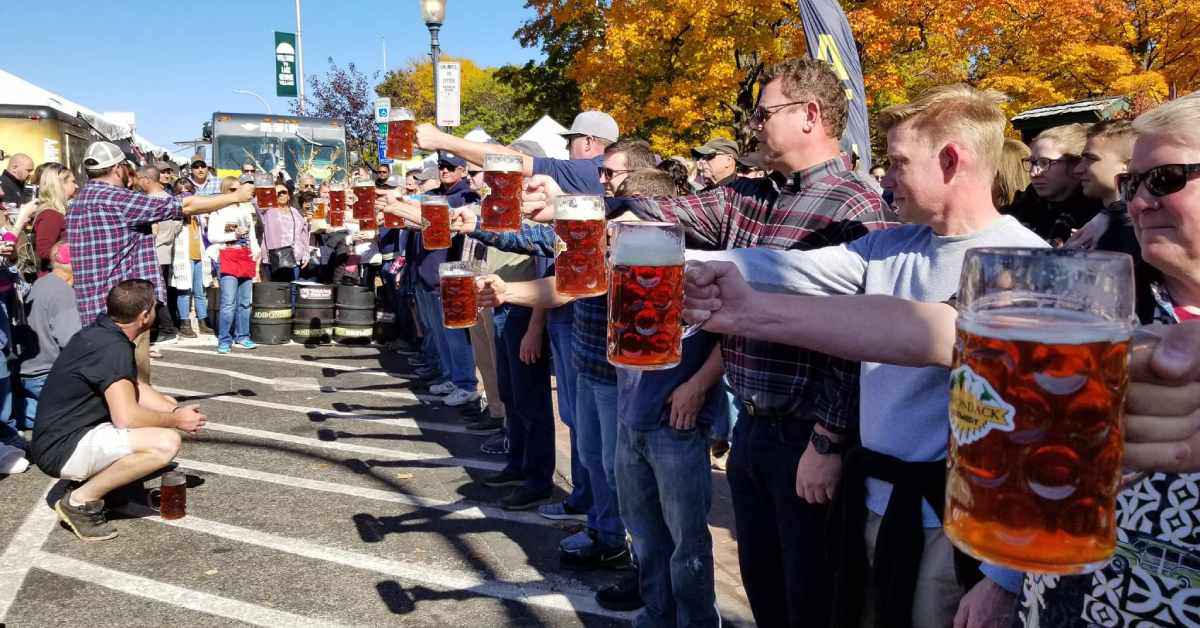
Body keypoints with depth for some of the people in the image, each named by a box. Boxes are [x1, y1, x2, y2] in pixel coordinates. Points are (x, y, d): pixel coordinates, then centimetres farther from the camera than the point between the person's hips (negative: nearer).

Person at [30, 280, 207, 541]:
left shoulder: (102, 331, 7)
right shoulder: (114, 348, -23)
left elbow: (135, 388, 16)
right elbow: (126, 417, -31)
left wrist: (175, 411, 2)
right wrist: (176, 420, -15)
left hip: (62, 432, 10)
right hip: (62, 449, -10)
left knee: (166, 404, 15)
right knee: (166, 443, -28)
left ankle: (100, 475, 12)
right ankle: (81, 500, -11)